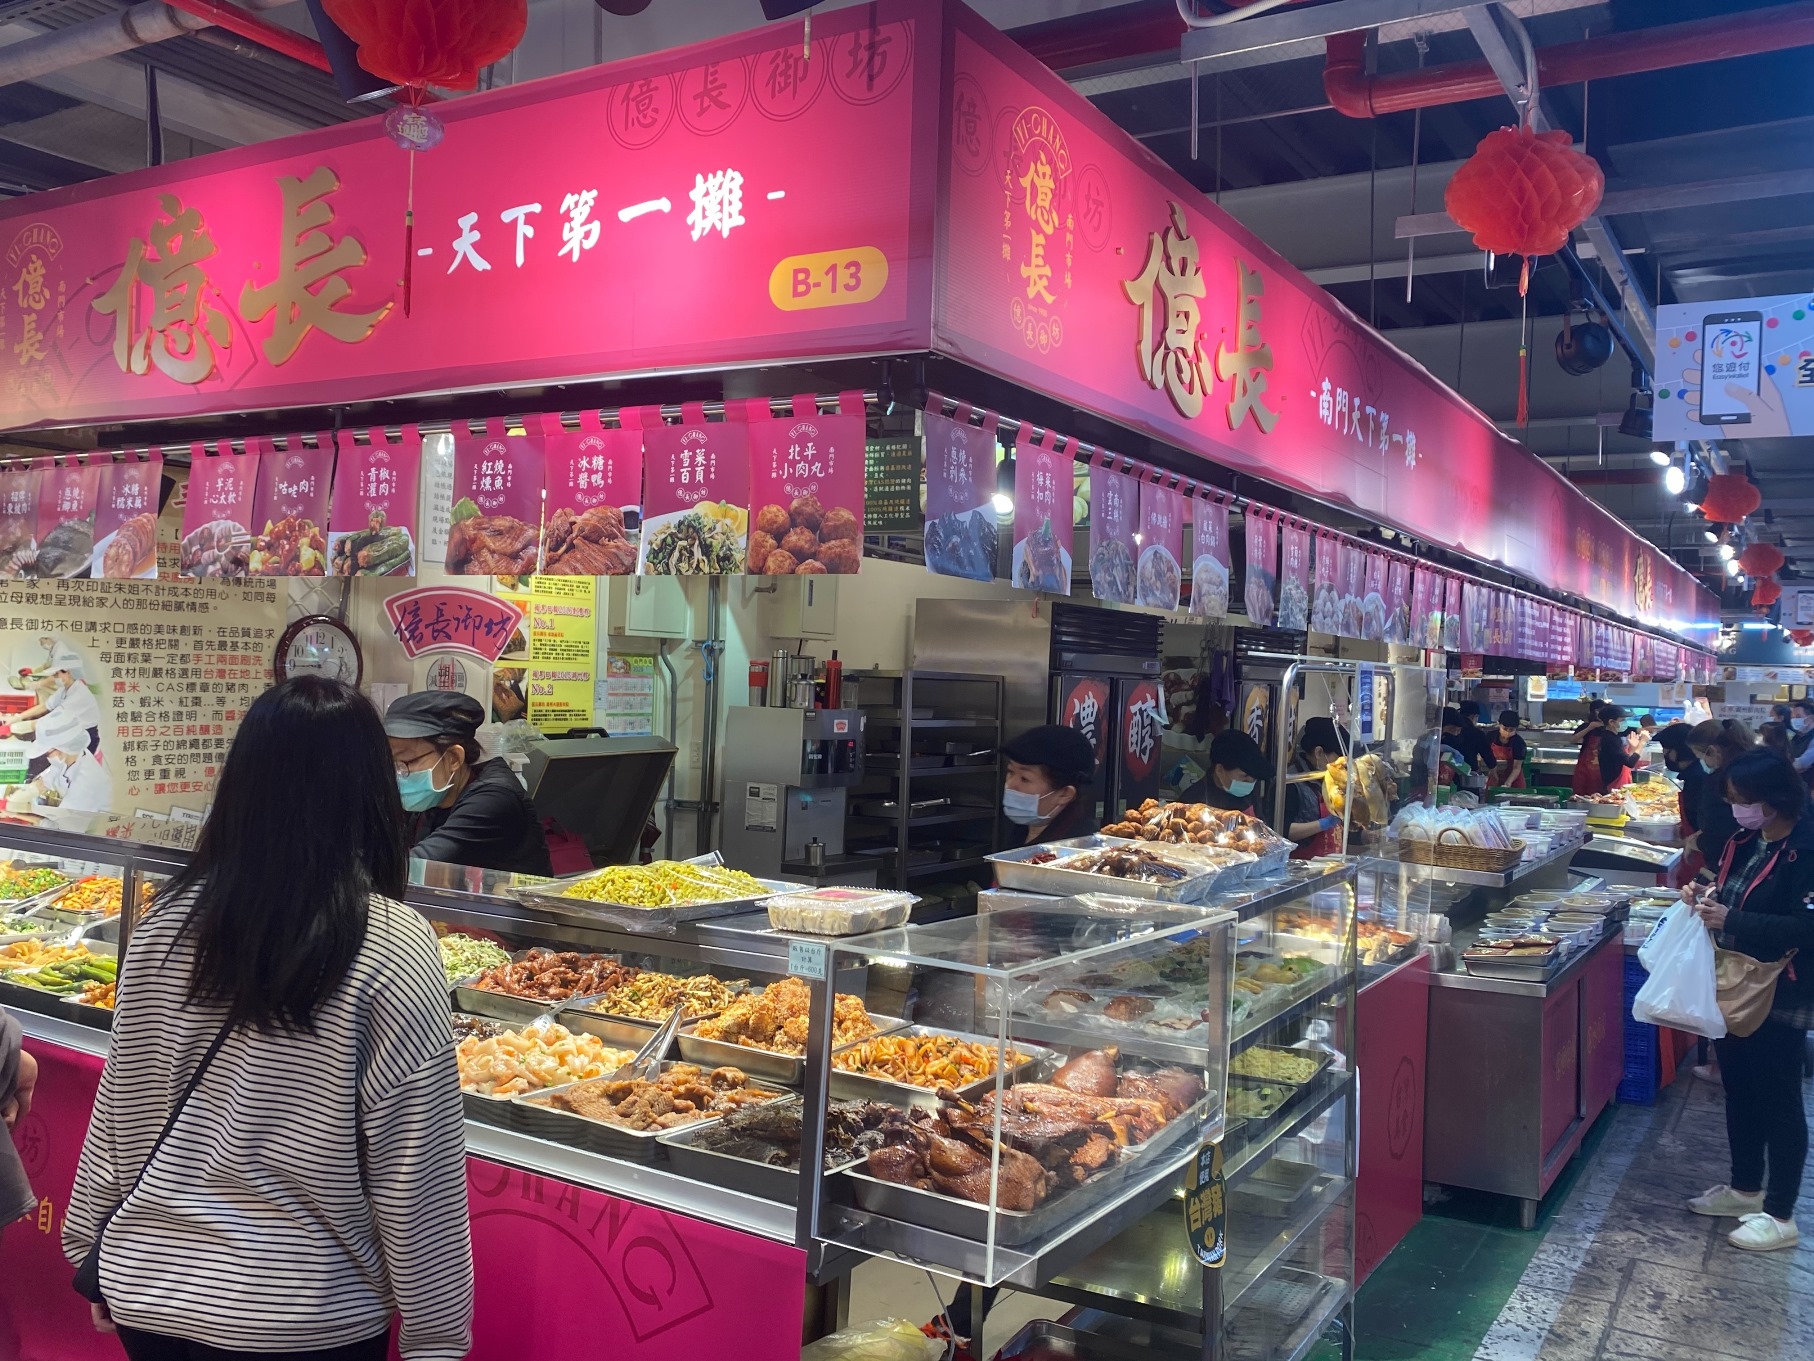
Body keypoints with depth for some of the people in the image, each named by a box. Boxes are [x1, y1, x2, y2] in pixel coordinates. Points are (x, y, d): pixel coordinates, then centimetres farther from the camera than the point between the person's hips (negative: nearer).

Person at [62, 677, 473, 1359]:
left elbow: (120, 1108, 3)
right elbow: (412, 1173, -15)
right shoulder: (392, 948, -19)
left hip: (145, 1288, 4)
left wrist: (92, 1249, 18)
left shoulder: (168, 919, -8)